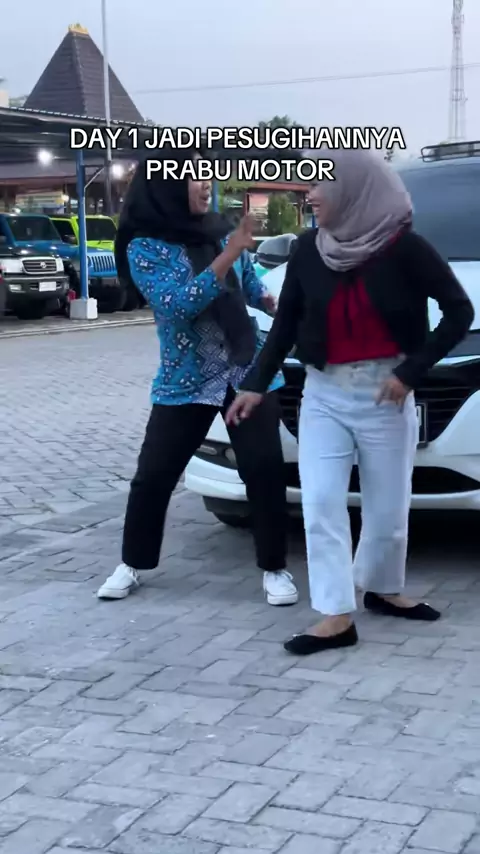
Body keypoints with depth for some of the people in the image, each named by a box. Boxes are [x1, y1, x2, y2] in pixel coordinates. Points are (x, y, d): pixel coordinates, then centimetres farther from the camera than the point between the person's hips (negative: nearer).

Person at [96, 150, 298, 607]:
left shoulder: (220, 230, 4)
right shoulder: (144, 247, -8)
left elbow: (252, 287, 20)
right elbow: (178, 304, -22)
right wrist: (229, 256, -24)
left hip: (249, 373, 2)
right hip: (185, 383, -2)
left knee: (265, 470, -4)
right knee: (153, 475, 4)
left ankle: (274, 569, 10)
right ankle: (131, 565, 25)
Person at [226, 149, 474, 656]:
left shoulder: (403, 248, -11)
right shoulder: (308, 249, 0)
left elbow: (459, 312, -8)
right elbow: (285, 324, 8)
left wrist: (411, 371, -13)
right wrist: (256, 384, 6)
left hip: (384, 394, -3)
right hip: (323, 393, 3)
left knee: (387, 504, 8)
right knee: (320, 502, -6)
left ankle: (383, 589, 32)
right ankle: (336, 616, -3)